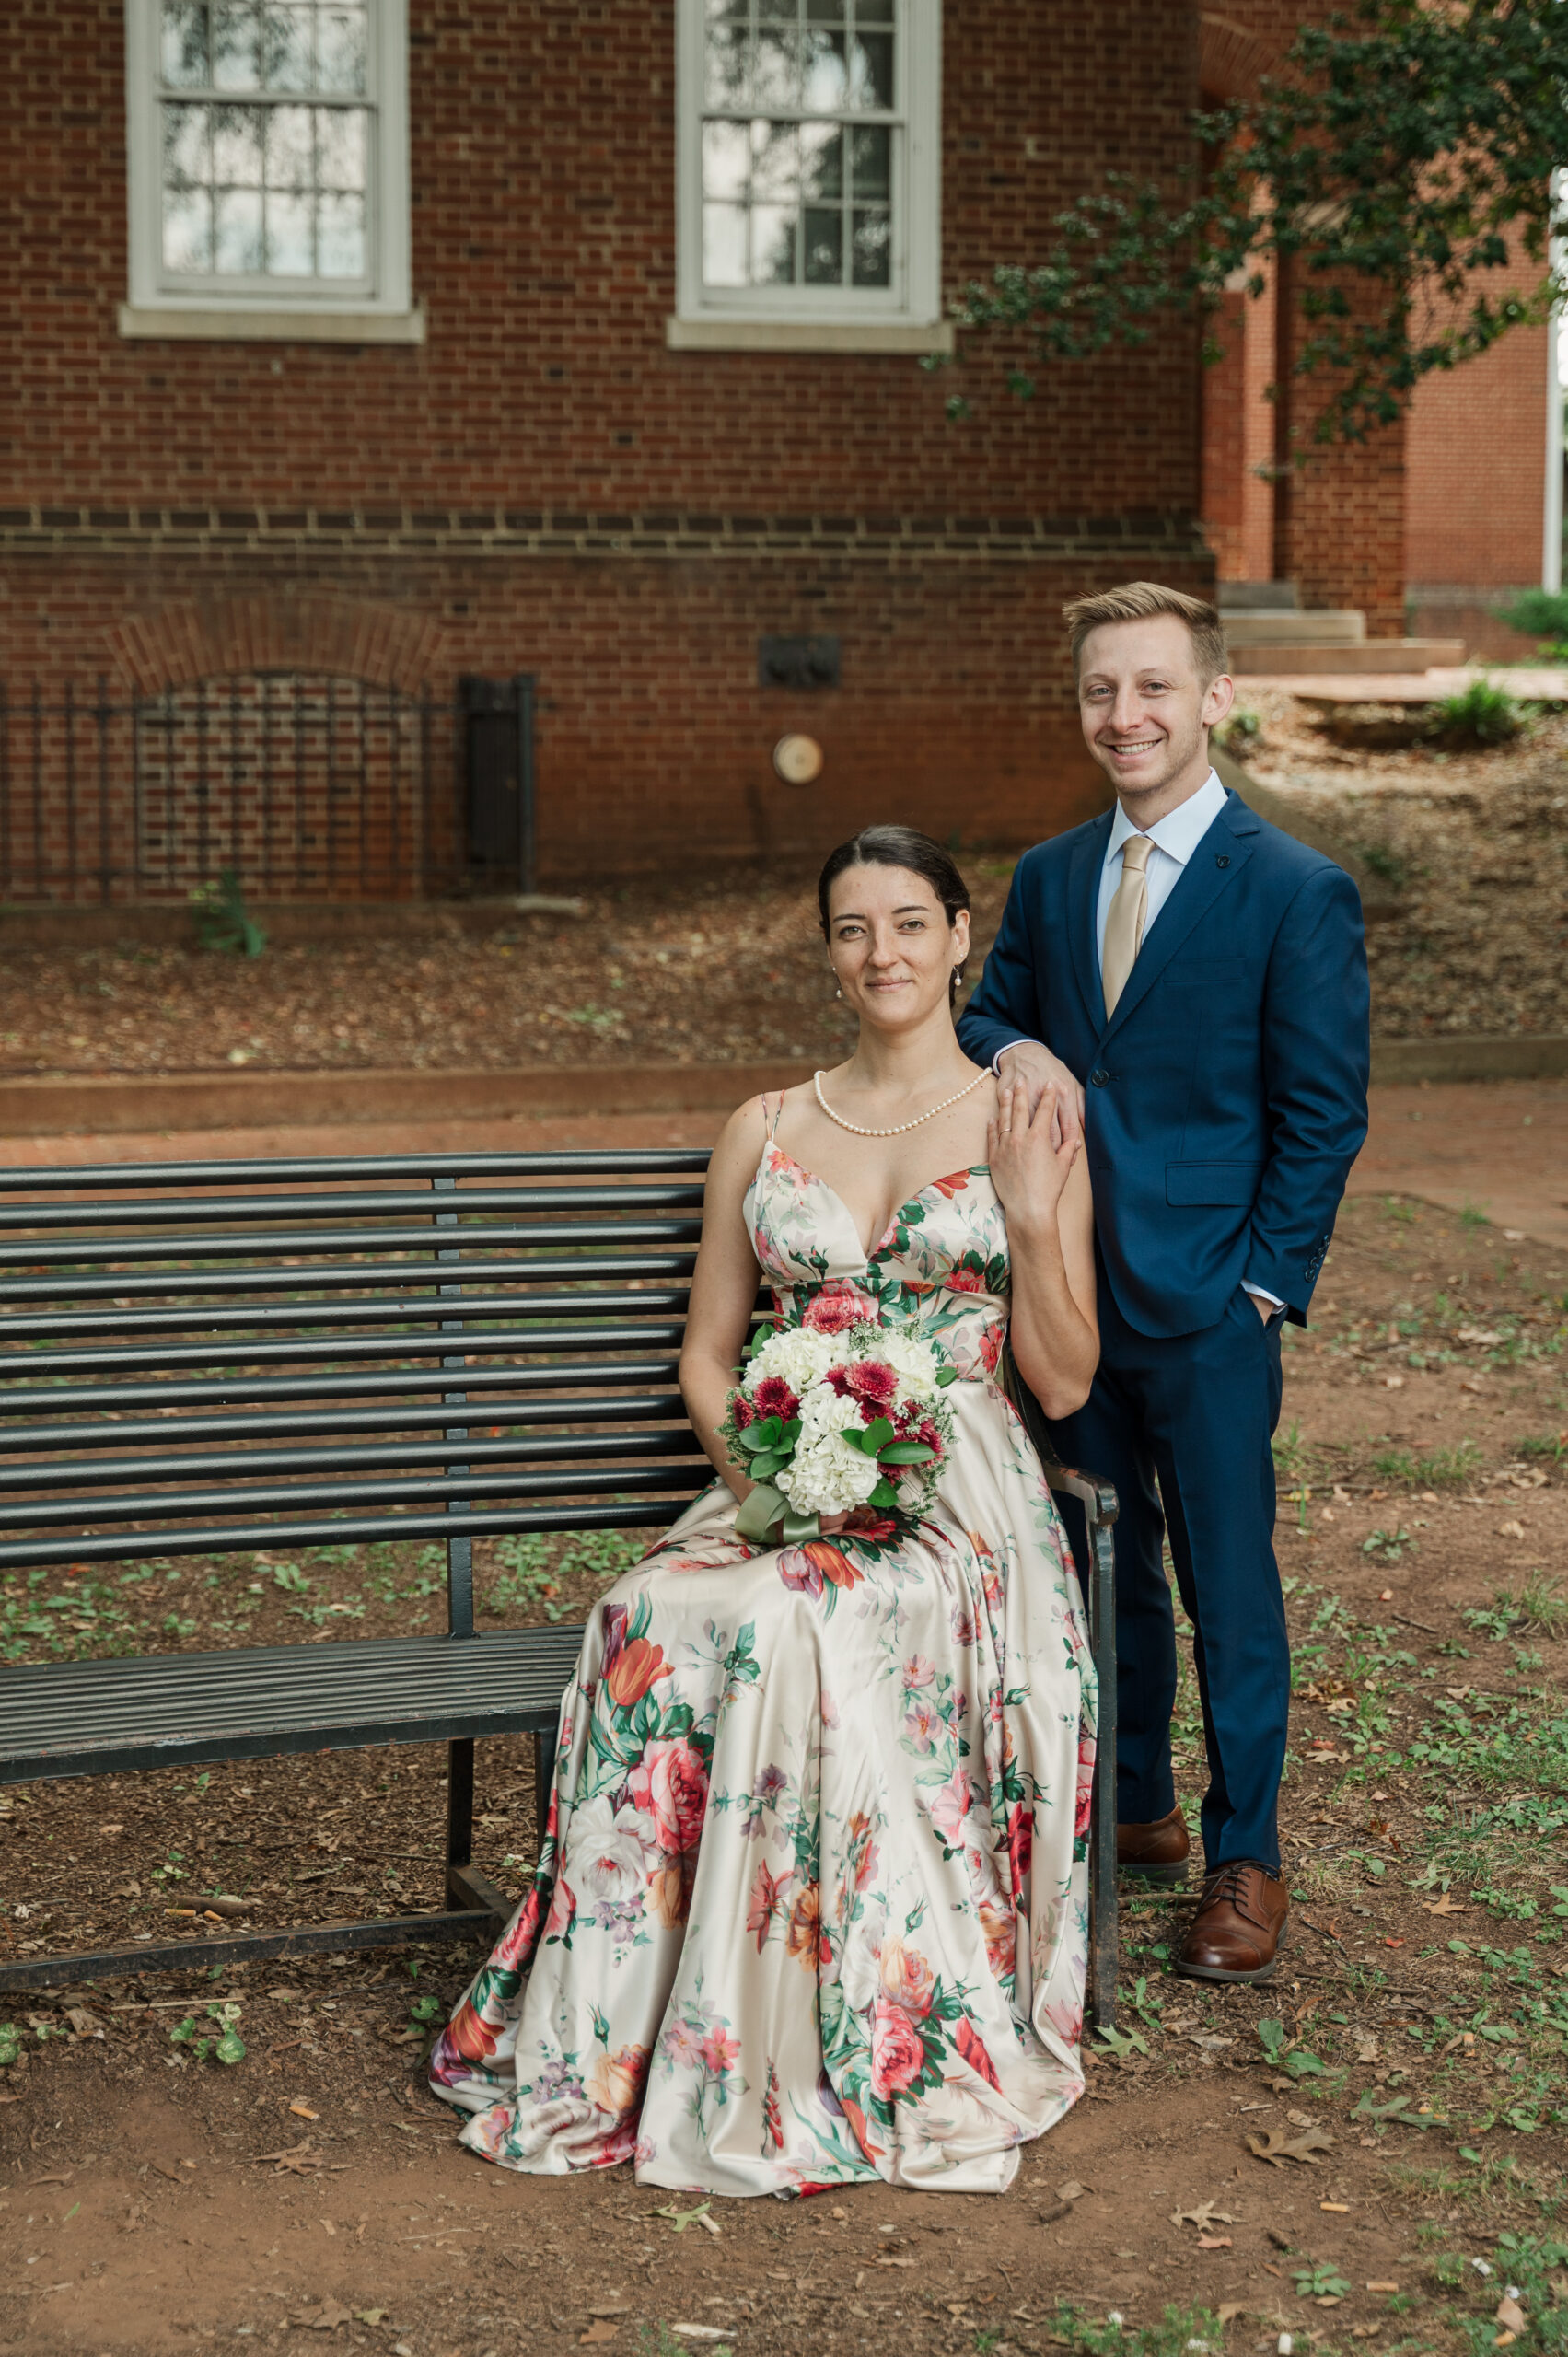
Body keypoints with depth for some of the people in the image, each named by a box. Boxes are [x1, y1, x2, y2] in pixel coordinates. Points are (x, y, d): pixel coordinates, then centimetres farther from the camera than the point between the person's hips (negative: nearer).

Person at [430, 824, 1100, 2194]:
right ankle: (621, 2027, -22)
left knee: (805, 1630, -36)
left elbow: (1066, 1381, 4)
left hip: (960, 1495, -3)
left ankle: (876, 2045, -26)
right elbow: (708, 1354, 15)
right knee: (656, 1629, -31)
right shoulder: (764, 1132, 14)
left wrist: (1035, 1220, -10)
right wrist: (752, 1458, -5)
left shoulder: (1027, 1127, 6)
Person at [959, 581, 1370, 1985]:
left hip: (1208, 1303, -5)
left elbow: (1325, 1115, -7)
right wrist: (1016, 1054, -5)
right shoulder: (1049, 879, 9)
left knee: (1230, 1587, 3)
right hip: (1070, 1291, 5)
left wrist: (1265, 1282, -11)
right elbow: (988, 1015, 19)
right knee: (1102, 1570, 16)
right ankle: (1134, 1815, 32)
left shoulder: (1299, 893, -8)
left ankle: (1246, 1860, 17)